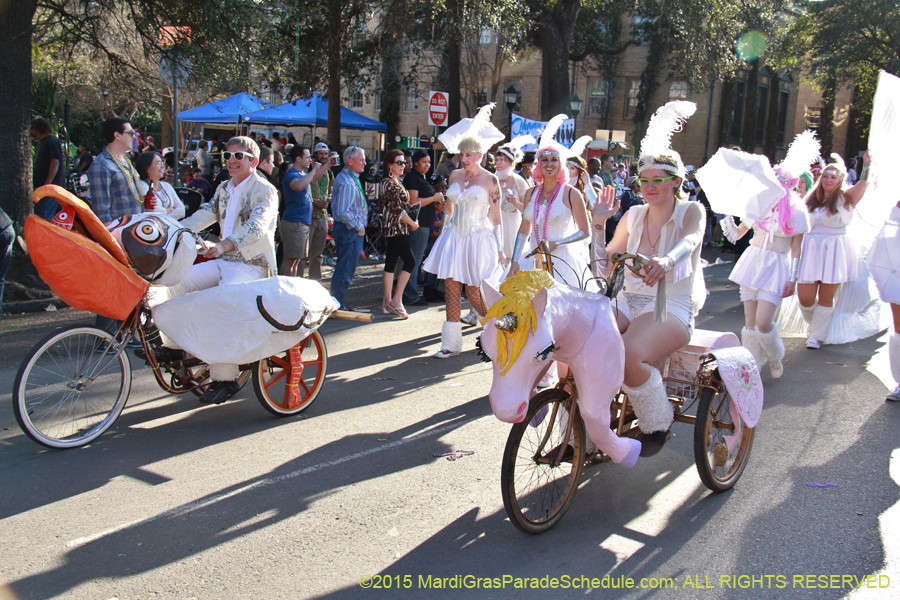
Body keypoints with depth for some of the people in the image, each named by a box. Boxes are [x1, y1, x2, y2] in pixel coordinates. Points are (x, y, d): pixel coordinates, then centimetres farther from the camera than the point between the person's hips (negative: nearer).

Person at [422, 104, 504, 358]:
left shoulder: (490, 180, -4)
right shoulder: (454, 176, 8)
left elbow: (496, 216, -3)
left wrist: (499, 248, -5)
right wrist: (444, 232, 14)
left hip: (479, 238, -5)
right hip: (454, 236, 5)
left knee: (473, 293, -4)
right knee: (451, 287, 0)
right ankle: (451, 343, 8)